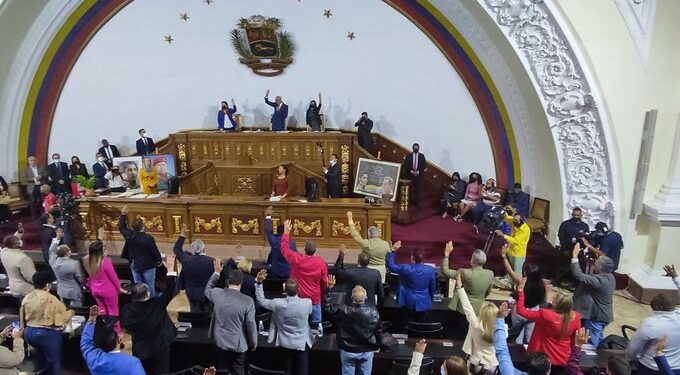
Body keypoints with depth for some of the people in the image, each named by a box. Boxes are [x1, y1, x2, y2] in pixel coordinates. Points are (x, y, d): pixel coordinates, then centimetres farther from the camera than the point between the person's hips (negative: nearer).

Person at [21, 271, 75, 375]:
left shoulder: (26, 298, 0)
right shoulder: (51, 299, -17)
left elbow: (22, 318, 8)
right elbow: (63, 318, -12)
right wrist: (70, 313, 9)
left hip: (29, 333, 6)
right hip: (47, 334, -6)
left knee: (44, 356, 29)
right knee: (54, 360, 12)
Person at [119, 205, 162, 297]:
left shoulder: (129, 235, -10)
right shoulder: (148, 238, -24)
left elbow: (121, 227, 11)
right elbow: (155, 251, -14)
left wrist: (123, 214, 13)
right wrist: (159, 261, 4)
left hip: (135, 265, 5)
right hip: (148, 266, -5)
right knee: (150, 286, 8)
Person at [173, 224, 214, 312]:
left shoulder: (186, 259, -12)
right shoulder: (211, 261, -20)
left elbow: (176, 249, 6)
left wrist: (183, 234, 7)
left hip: (192, 294, 2)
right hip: (208, 294, -2)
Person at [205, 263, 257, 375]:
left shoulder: (217, 293, -15)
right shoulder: (248, 301, -25)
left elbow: (207, 290, 12)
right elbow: (251, 326, -16)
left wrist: (216, 272, 17)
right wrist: (253, 344, 0)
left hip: (220, 341, 4)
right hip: (238, 344, -3)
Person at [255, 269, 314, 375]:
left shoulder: (278, 304, -25)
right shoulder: (307, 303, -24)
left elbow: (261, 301, -9)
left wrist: (259, 282, -11)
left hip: (285, 343, 1)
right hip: (302, 343, -1)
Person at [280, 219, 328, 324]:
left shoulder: (296, 259, -13)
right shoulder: (321, 262, -13)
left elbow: (284, 248, 4)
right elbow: (324, 281, -4)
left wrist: (286, 232, 12)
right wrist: (321, 292, 15)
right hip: (314, 299, -1)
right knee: (316, 323, 10)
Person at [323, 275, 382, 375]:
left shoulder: (343, 311, -21)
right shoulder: (373, 312, -14)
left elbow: (327, 306, -8)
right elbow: (379, 331, -3)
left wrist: (328, 288, -8)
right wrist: (378, 346, 14)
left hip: (348, 351, -1)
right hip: (367, 351, 1)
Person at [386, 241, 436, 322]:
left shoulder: (406, 269, -20)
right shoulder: (430, 270, -9)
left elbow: (391, 266, -7)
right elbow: (432, 286, 4)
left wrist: (393, 250, -6)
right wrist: (431, 298, 21)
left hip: (409, 303, -2)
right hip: (423, 303, 3)